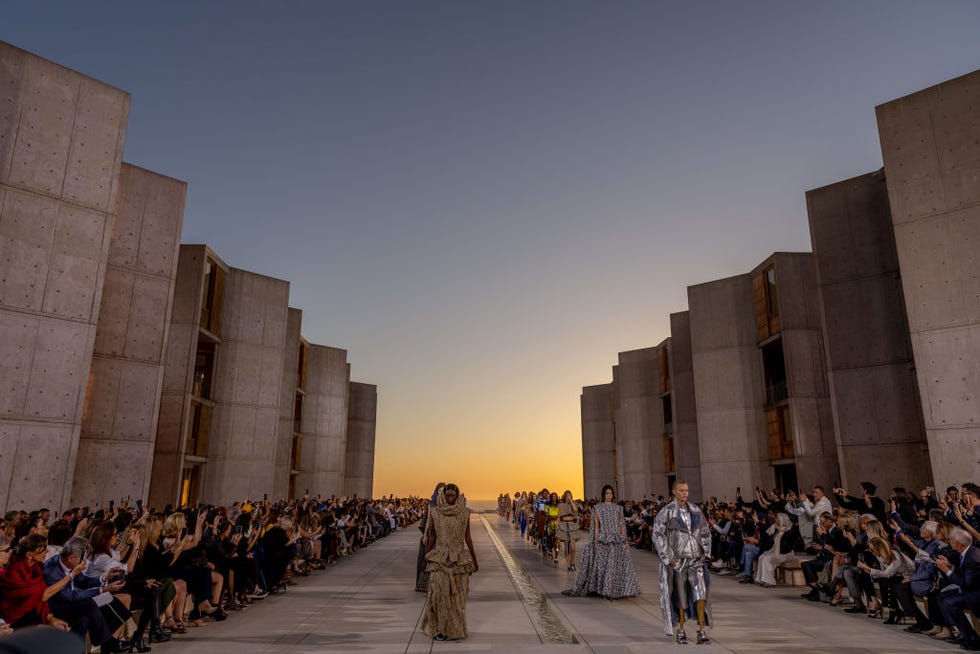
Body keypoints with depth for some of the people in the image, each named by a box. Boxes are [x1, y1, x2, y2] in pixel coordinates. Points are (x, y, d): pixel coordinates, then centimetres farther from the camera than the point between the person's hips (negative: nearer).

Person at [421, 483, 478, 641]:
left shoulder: (464, 513, 0)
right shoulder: (435, 512, -1)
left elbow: (467, 538, 6)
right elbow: (431, 537, 4)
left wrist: (474, 560, 8)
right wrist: (425, 559, 6)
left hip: (459, 559, 1)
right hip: (439, 558, -1)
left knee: (457, 595, 4)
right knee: (439, 592, -7)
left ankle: (456, 628, 18)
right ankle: (439, 628, 8)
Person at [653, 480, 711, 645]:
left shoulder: (695, 510, 6)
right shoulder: (666, 512, -6)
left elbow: (705, 532, 16)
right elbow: (657, 535, -8)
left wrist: (706, 552, 6)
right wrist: (668, 557, -11)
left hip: (696, 559, 3)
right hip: (677, 560, -2)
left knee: (700, 592, -13)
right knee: (681, 597, 6)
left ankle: (702, 631, -7)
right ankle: (680, 630, 24)